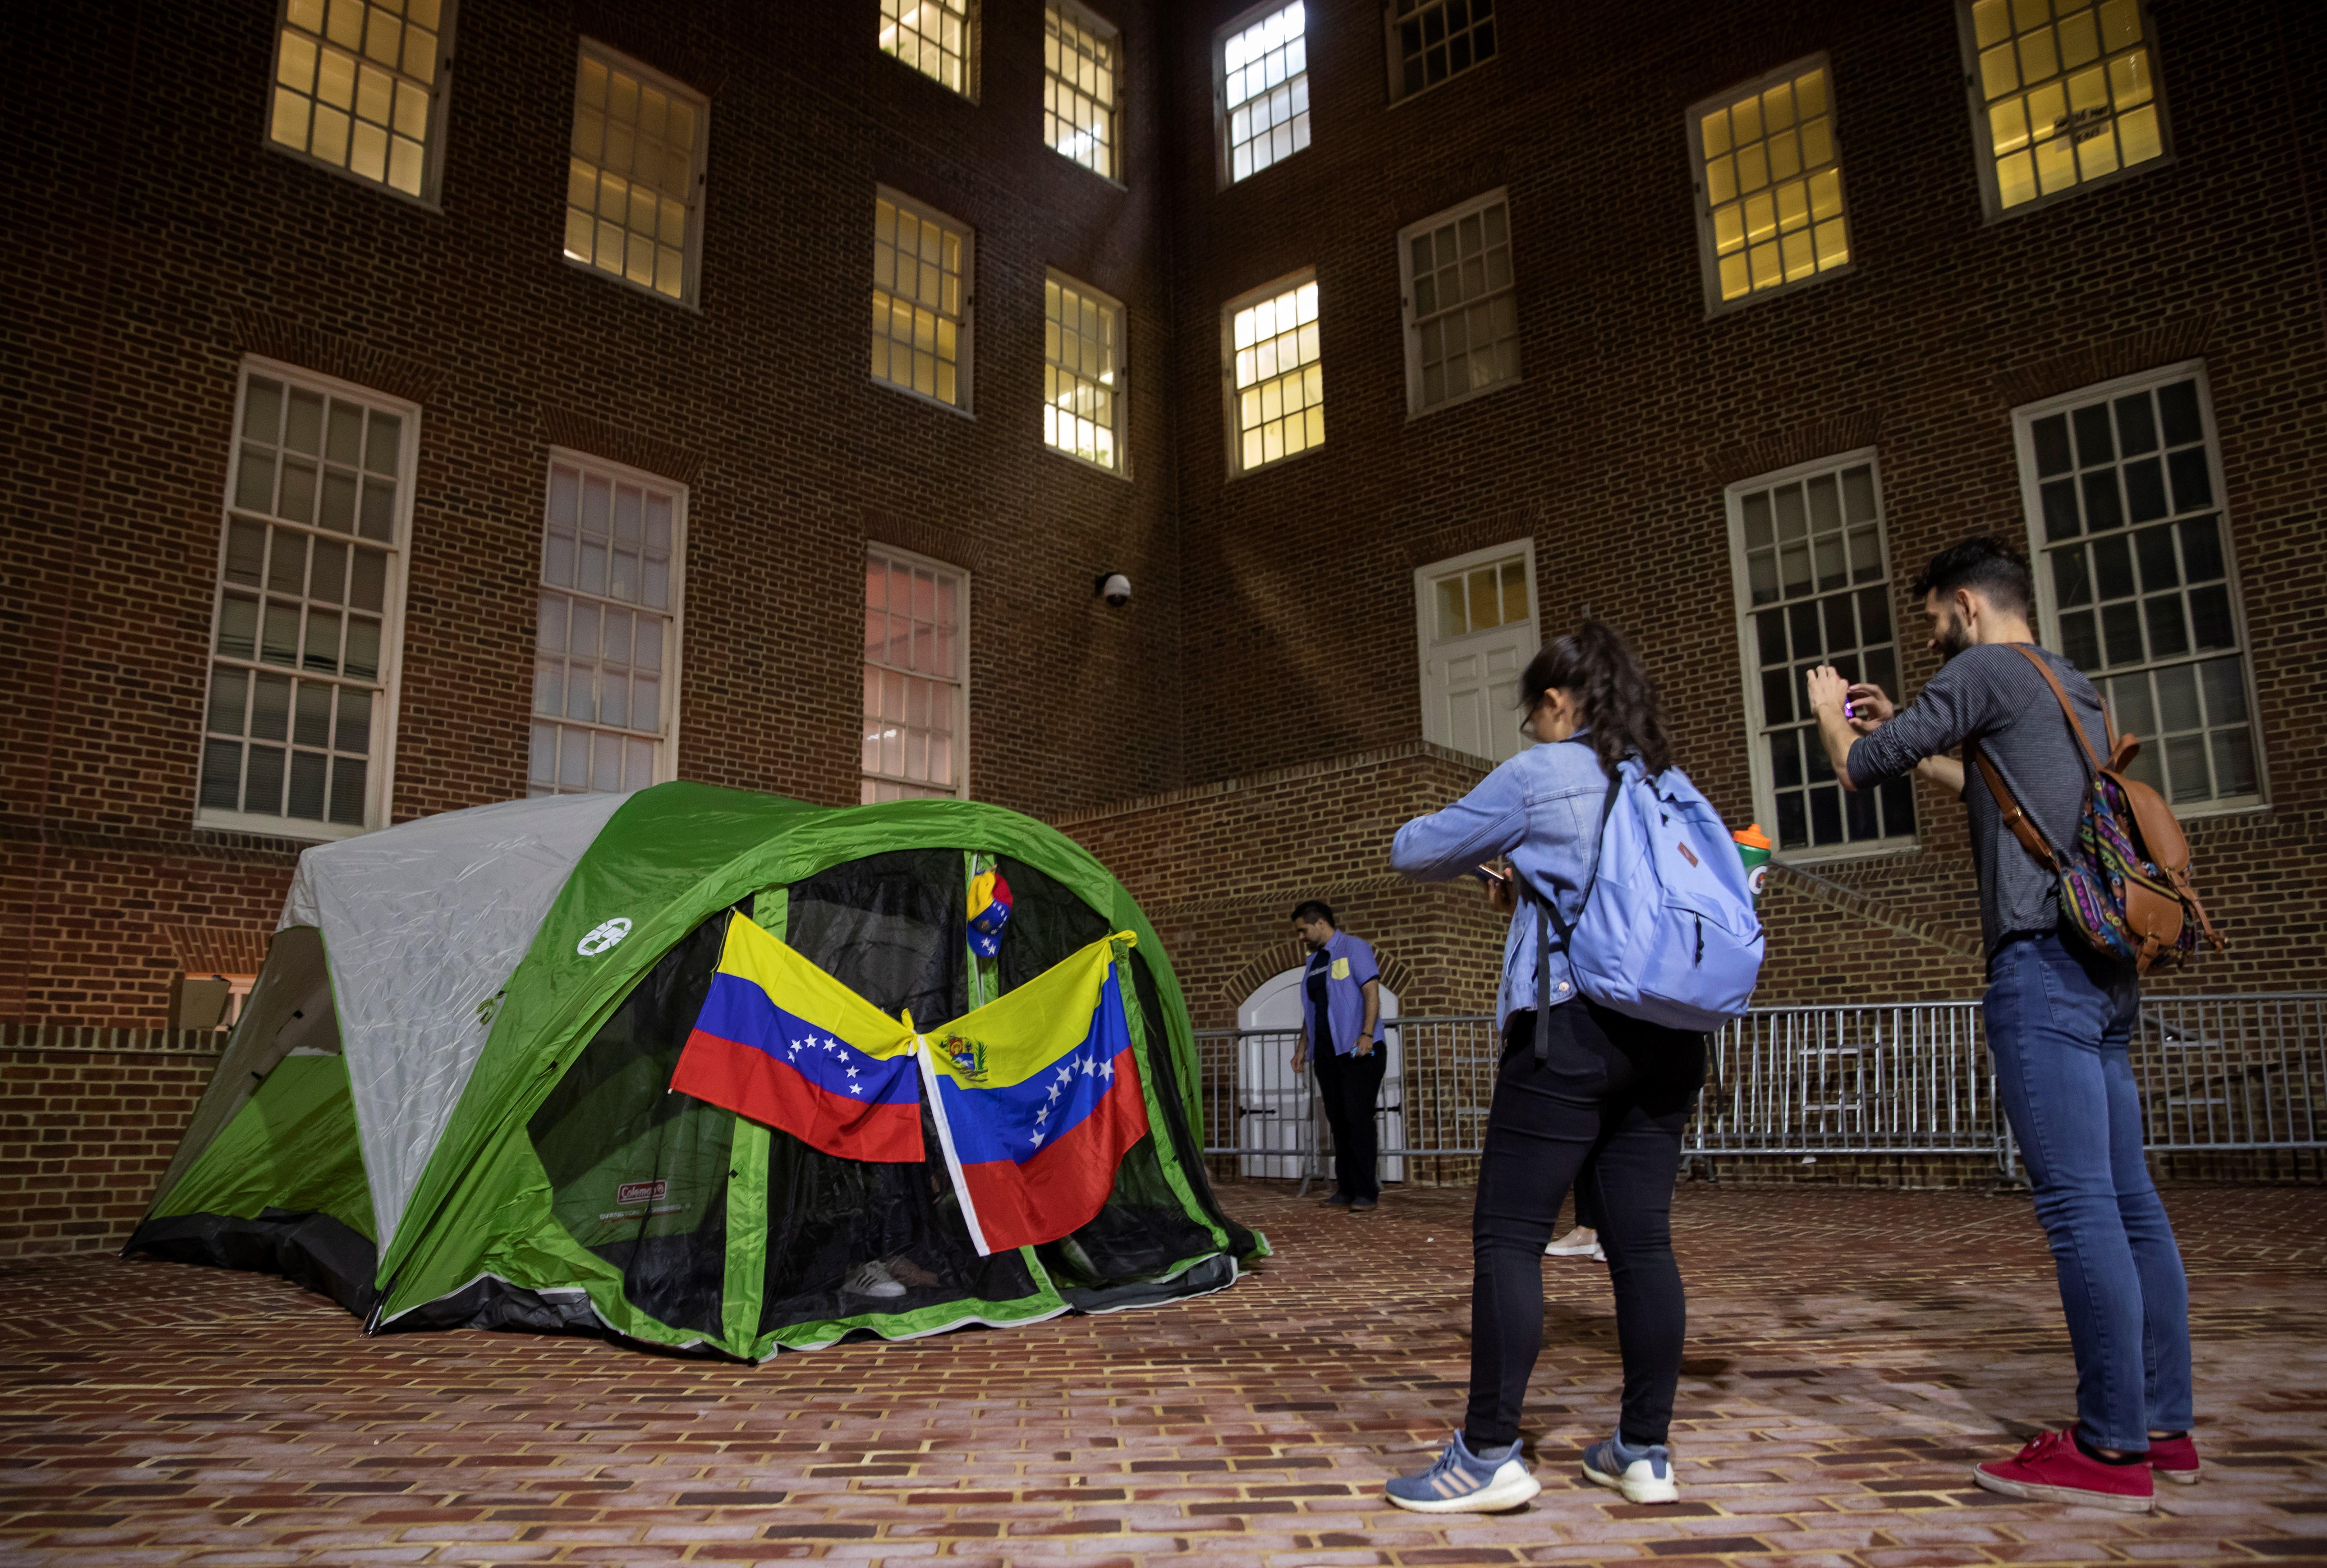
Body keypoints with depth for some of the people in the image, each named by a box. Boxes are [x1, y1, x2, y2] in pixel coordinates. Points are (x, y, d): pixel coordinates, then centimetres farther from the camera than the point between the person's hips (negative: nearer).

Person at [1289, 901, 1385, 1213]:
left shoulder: (1353, 948, -3)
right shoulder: (1314, 961, 19)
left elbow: (1372, 991, -12)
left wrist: (1367, 1034, -22)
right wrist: (1303, 1047, 16)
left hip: (1356, 1050, -7)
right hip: (1327, 1052, 7)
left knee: (1358, 1119, -9)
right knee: (1338, 1121, 6)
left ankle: (1366, 1193, -7)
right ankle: (1346, 1190, 9)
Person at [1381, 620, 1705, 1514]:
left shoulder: (1539, 776, -2)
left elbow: (1415, 851, 3)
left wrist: (1490, 859, 25)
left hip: (1572, 1027, -7)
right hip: (1666, 1037, 7)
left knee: (1508, 1237, -3)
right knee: (1642, 1240, 9)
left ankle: (1489, 1456, -2)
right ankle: (1645, 1452, 15)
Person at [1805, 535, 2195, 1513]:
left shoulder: (1986, 671, -3)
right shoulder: (2078, 690, 23)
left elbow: (1858, 771, -3)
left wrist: (1829, 712, 16)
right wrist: (1904, 736, 34)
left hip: (2044, 964, -9)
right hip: (2106, 970, 9)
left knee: (2078, 1205, -9)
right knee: (2129, 1203, 10)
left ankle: (2111, 1451, -6)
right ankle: (2163, 1428, 16)